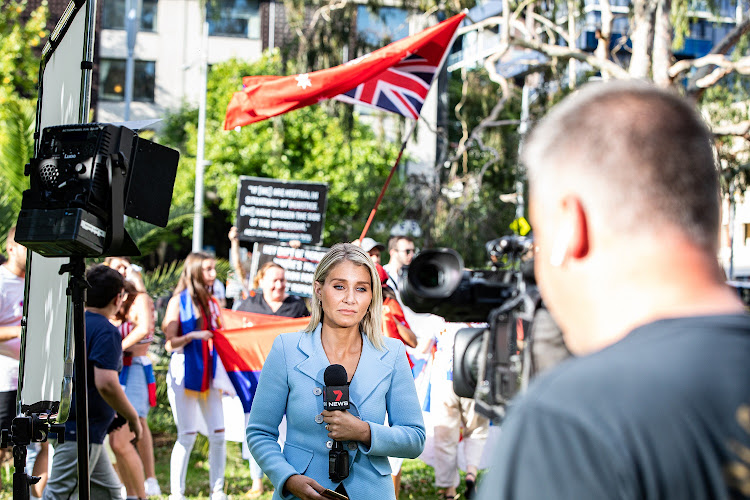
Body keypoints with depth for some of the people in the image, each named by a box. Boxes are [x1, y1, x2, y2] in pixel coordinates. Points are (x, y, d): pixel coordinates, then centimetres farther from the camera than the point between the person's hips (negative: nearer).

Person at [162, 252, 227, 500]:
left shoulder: (212, 302, 14)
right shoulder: (178, 301, -2)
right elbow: (170, 342, -6)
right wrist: (192, 335, -21)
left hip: (209, 373, 5)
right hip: (184, 374, -5)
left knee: (218, 433, 0)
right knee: (187, 435, -5)